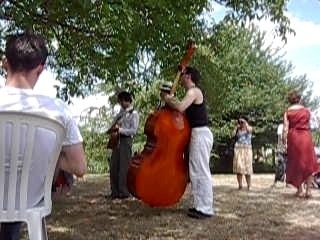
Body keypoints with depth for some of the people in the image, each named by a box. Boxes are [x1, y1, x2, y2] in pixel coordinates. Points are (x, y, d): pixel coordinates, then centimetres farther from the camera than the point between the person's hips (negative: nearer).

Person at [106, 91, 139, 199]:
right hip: (116, 140, 7)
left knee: (124, 167, -7)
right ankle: (115, 191, 10)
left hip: (126, 140, -7)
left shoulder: (134, 114, -3)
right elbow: (114, 122, 25)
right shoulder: (121, 112, 18)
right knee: (114, 166, 4)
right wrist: (112, 128, 4)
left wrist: (120, 129, -17)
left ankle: (124, 192, -1)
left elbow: (133, 130, -11)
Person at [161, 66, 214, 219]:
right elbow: (184, 110, 14)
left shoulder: (194, 91, -11)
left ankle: (205, 209, -4)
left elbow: (181, 106, -28)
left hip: (200, 134, -10)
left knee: (201, 172, -8)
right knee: (196, 172, 12)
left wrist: (167, 99, -12)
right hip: (197, 134, 10)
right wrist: (170, 99, 7)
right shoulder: (193, 92, 21)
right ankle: (200, 205, 19)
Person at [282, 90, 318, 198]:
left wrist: (284, 142, -3)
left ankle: (299, 190, 11)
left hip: (293, 138, 0)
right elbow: (308, 125, 12)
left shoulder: (287, 112, 1)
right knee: (308, 164, 9)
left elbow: (285, 129, -5)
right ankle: (308, 190, 4)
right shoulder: (306, 111, 5)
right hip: (306, 137, 0)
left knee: (296, 164, 9)